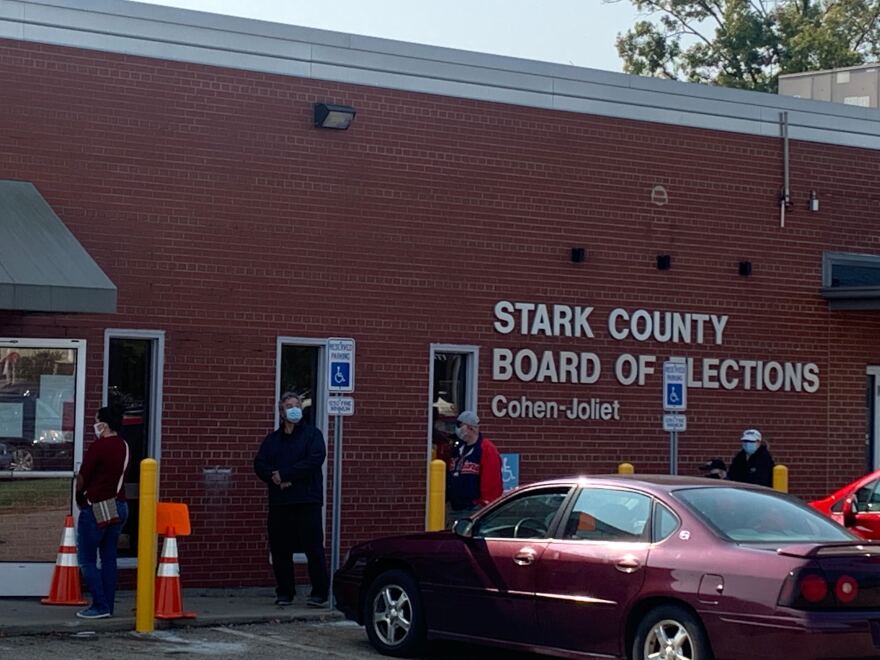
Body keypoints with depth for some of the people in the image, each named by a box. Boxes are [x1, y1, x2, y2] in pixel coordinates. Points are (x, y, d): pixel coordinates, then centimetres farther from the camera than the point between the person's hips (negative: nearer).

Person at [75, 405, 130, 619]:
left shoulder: (99, 446, -15)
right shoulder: (124, 446, 9)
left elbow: (82, 478, -11)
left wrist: (79, 498, 8)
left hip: (96, 509, -7)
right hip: (119, 506, 8)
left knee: (87, 559, -1)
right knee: (108, 557, 11)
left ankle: (100, 606, -7)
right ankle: (107, 606, 11)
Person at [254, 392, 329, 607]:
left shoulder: (312, 434, 4)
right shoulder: (273, 439, 17)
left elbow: (314, 460, -12)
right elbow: (259, 464, 7)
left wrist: (284, 475, -13)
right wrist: (274, 477, -14)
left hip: (308, 501, -4)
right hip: (279, 501, 4)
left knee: (313, 547, -7)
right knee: (280, 549, 6)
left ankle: (319, 593, -2)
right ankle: (284, 592, 15)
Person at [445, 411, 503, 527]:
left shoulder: (486, 449, -12)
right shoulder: (457, 449, 16)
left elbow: (492, 481, -17)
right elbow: (448, 477, 22)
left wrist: (486, 505, -19)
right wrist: (447, 500, 17)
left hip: (474, 508, -9)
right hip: (454, 508, 9)